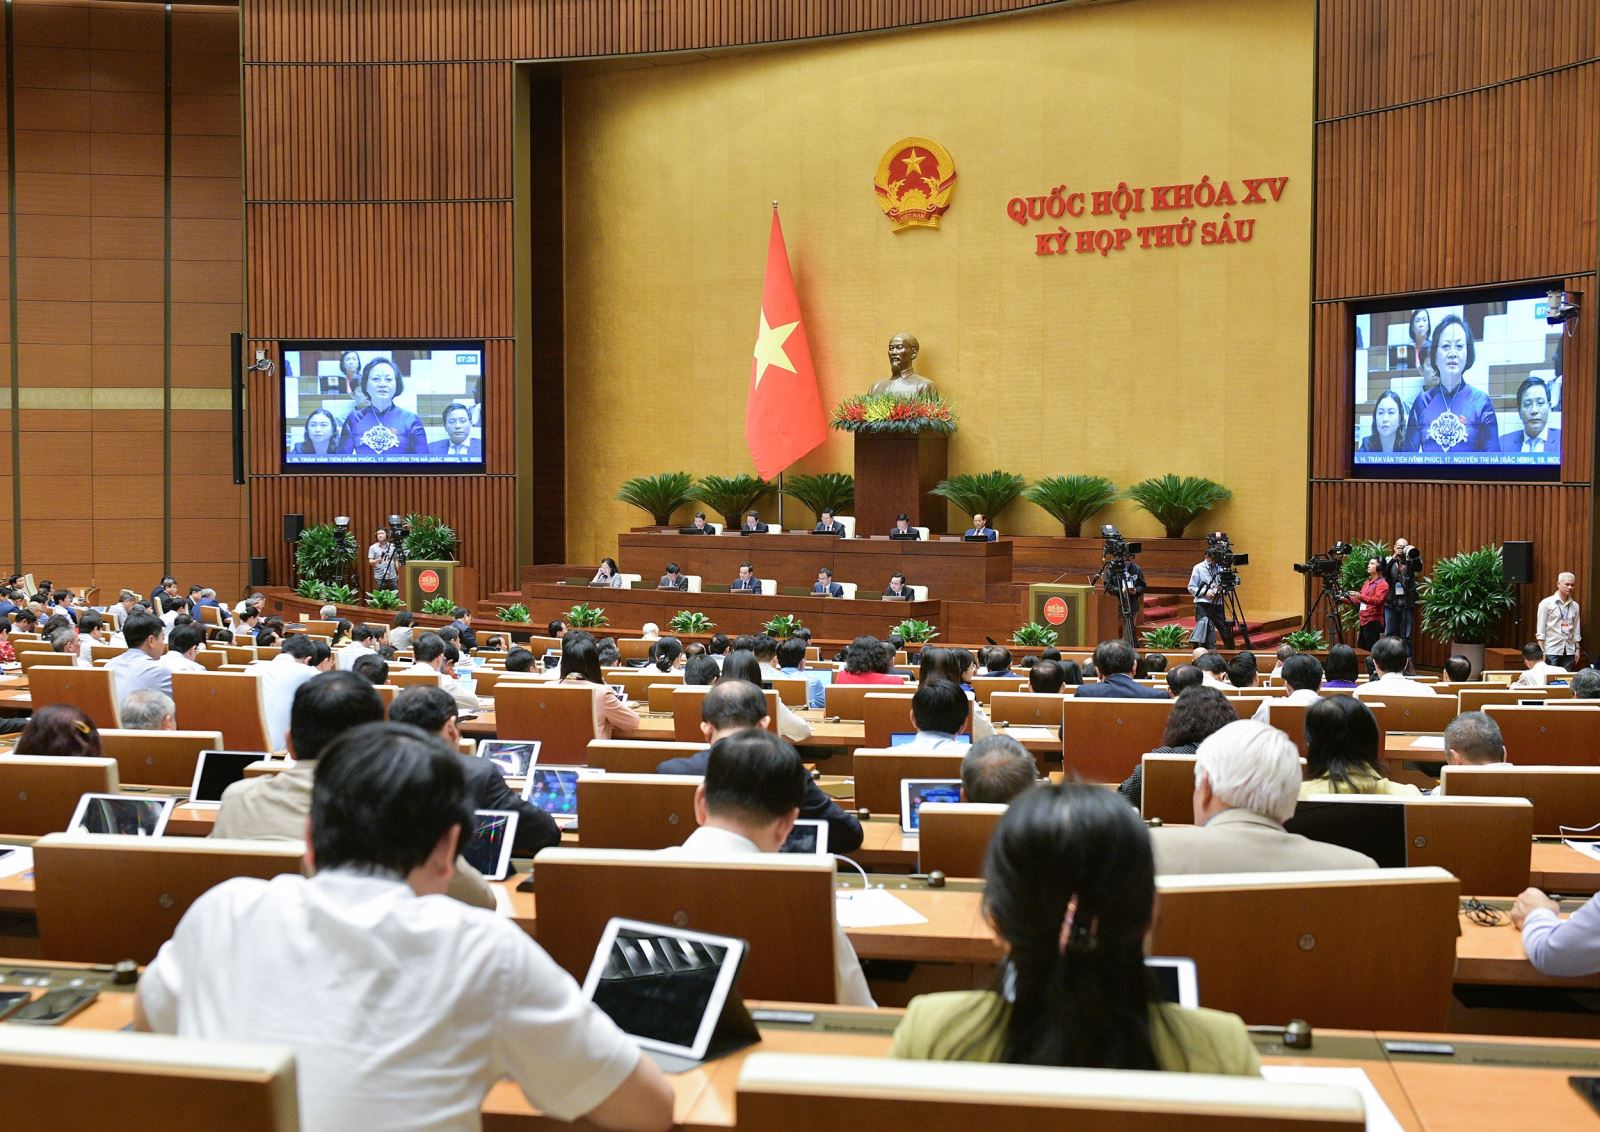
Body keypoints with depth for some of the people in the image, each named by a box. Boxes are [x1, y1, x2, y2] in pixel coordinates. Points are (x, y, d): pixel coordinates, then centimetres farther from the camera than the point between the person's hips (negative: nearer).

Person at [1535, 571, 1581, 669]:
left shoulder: (1575, 606, 10)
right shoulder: (1546, 603, -3)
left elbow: (1576, 629, 14)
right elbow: (1540, 630, -5)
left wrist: (1577, 649, 9)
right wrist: (1541, 651, -10)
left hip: (1569, 651, 4)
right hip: (1551, 650, -4)